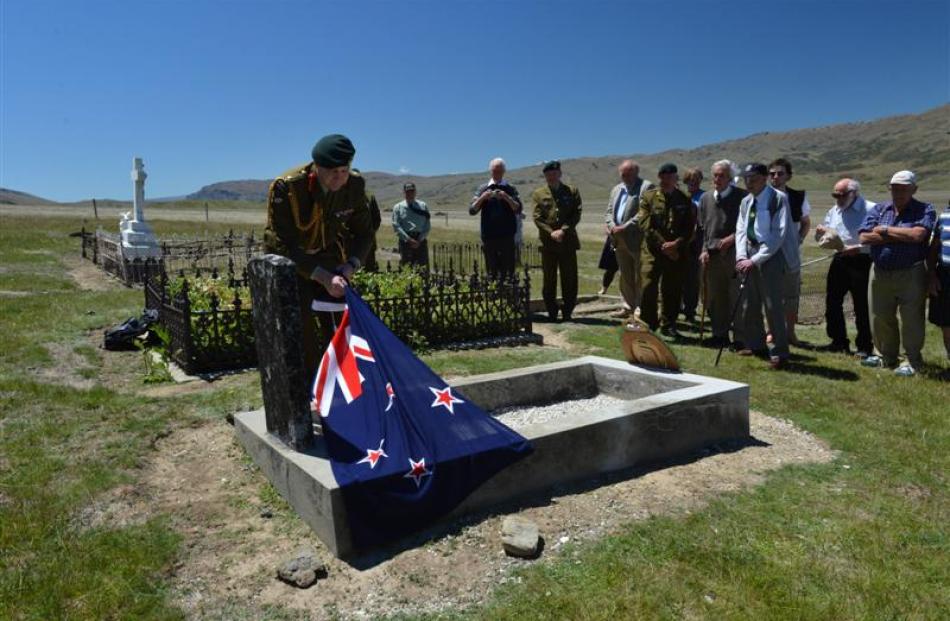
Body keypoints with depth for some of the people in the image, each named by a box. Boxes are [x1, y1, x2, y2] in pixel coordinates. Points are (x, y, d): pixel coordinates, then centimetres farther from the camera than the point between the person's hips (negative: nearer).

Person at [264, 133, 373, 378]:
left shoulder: (354, 184, -17)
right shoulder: (285, 187, -30)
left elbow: (364, 232, -4)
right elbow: (283, 245, -27)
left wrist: (349, 267, -21)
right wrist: (324, 277, -35)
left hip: (328, 257, 4)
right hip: (288, 260, -3)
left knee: (338, 327, 0)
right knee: (303, 331, -11)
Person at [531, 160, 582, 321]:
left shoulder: (572, 191, 9)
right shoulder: (538, 194, 8)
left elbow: (576, 214, 0)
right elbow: (537, 217, -1)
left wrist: (563, 230, -13)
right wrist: (551, 233, -13)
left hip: (568, 242, 0)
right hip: (548, 243, 0)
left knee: (569, 279, 2)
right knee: (549, 279, 4)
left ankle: (567, 312, 11)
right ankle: (552, 312, 13)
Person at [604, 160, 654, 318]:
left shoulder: (646, 187, -7)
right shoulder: (616, 189, 19)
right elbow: (609, 211, 18)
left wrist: (625, 227, -20)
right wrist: (611, 225, -2)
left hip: (637, 240, -7)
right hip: (620, 239, 8)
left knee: (639, 276, -2)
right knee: (625, 276, 15)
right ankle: (629, 306, 24)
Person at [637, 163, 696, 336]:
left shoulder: (685, 200, 9)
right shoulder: (648, 197, 5)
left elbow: (690, 228, 4)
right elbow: (645, 224, -4)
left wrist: (676, 244, -12)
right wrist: (662, 245, -11)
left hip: (678, 253, 2)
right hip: (653, 251, -2)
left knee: (673, 291, 5)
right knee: (648, 289, -9)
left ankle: (668, 325, 19)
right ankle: (647, 325, 3)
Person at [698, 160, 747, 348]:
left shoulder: (742, 197, -2)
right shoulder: (706, 198, 12)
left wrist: (732, 238, -14)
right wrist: (704, 250, 3)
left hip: (734, 253, -4)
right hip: (712, 255, 4)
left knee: (736, 298, -1)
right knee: (715, 298, 9)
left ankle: (739, 338, 6)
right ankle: (720, 334, 20)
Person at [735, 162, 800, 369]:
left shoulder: (778, 199, -10)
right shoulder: (746, 201, 10)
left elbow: (778, 235, -14)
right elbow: (741, 230, 9)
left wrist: (755, 260, -18)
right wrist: (741, 256, -7)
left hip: (772, 255, -6)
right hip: (750, 256, 7)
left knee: (772, 304, -7)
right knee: (749, 304, 12)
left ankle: (780, 352, 4)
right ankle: (755, 344, 28)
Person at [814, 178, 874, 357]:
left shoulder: (870, 209, -8)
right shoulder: (834, 211, 14)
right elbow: (824, 235, 21)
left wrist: (858, 248, -27)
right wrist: (822, 232, -1)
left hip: (861, 261, -7)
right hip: (839, 260, 7)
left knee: (862, 306, 0)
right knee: (832, 302, 10)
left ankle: (864, 347, 11)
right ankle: (839, 342, 24)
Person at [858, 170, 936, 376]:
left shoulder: (925, 210, -1)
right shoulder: (879, 210, 8)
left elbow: (918, 234, -21)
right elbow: (864, 237, -7)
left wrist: (885, 230, -11)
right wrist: (903, 237, -11)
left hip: (911, 274, -4)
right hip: (880, 273, 4)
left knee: (911, 319, 2)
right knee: (880, 318, 12)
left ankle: (912, 361, 16)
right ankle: (885, 356, 28)